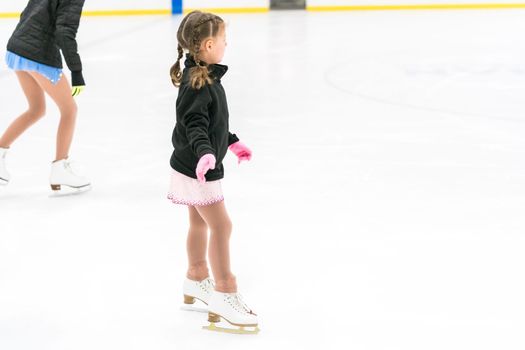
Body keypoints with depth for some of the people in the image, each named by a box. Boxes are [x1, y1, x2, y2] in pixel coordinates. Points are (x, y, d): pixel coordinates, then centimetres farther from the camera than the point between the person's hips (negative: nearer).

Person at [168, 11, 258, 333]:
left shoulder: (207, 77, 8)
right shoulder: (196, 83, -24)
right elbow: (194, 125, -31)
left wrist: (232, 142, 32)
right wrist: (205, 152, -46)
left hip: (198, 167, 10)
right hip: (195, 168, -10)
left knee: (200, 223, 22)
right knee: (221, 226, -7)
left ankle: (197, 282, 38)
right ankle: (224, 295, 1)